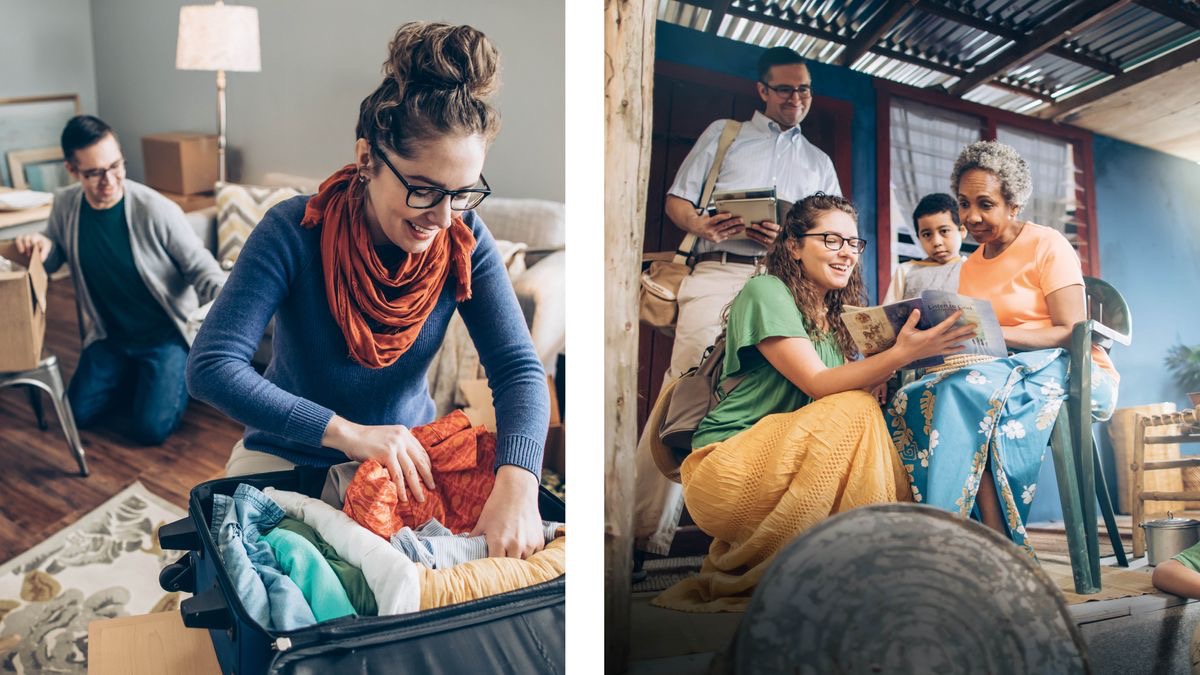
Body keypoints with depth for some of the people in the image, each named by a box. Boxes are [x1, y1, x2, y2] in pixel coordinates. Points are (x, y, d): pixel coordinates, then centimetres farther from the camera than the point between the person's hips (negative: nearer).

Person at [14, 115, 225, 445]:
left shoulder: (157, 210, -25)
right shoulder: (65, 204, -9)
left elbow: (201, 267, -18)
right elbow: (53, 259, 9)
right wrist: (41, 245, -17)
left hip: (165, 333, -5)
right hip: (109, 334, 5)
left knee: (150, 429, -11)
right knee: (79, 414, 6)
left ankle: (180, 373, 17)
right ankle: (131, 373, 30)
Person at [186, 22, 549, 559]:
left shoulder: (464, 240, -15)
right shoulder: (294, 233, -22)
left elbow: (519, 369, -20)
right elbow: (211, 367, -27)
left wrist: (516, 487, -38)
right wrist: (347, 433, -38)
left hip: (410, 452, 2)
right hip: (290, 456, -1)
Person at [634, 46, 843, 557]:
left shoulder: (819, 162, 28)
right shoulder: (723, 133, 21)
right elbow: (677, 200, 13)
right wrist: (702, 225, -11)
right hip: (719, 274, -2)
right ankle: (648, 526, -14)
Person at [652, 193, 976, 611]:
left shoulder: (838, 314, 16)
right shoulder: (766, 292, -9)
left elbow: (863, 384, 4)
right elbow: (818, 383, -19)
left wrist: (911, 348, -10)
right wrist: (902, 353, -29)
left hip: (784, 462, 8)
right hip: (727, 467, -8)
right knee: (854, 413, -25)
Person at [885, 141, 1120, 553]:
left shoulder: (1047, 245, 0)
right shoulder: (970, 267, 18)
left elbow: (1073, 334, -11)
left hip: (1071, 372, -5)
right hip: (997, 372, 6)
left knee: (966, 388, -36)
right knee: (910, 401, -25)